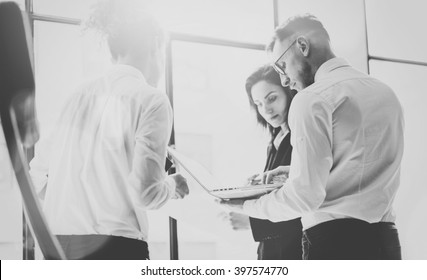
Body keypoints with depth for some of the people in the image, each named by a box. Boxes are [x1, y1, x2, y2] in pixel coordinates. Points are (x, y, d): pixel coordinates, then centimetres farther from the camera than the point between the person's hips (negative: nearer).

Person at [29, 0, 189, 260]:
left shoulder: (82, 94, 13)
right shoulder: (151, 100, -4)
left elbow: (39, 172, 14)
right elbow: (145, 192, -12)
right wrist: (172, 185, 9)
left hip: (58, 247, 7)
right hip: (114, 245, -6)